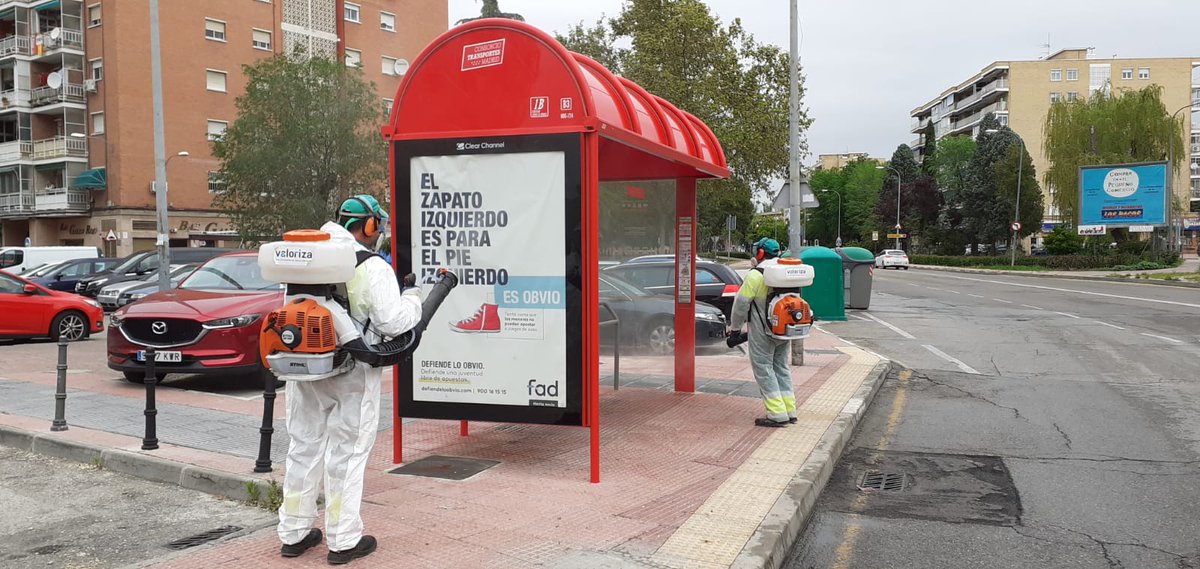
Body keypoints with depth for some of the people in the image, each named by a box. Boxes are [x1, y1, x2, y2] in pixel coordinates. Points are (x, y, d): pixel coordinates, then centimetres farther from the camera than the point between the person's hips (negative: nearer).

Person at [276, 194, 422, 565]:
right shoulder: (372, 267, -14)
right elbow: (392, 321, -16)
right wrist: (412, 300, 1)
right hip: (351, 374, -6)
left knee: (304, 448, 16)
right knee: (347, 453, 3)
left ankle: (293, 534, 26)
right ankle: (343, 541, 10)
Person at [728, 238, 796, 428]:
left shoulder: (756, 276, -14)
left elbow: (741, 304, -11)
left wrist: (735, 326, 3)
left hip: (762, 332, -7)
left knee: (764, 369, -1)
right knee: (782, 368, 16)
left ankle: (777, 414, -5)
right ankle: (789, 411, 18)